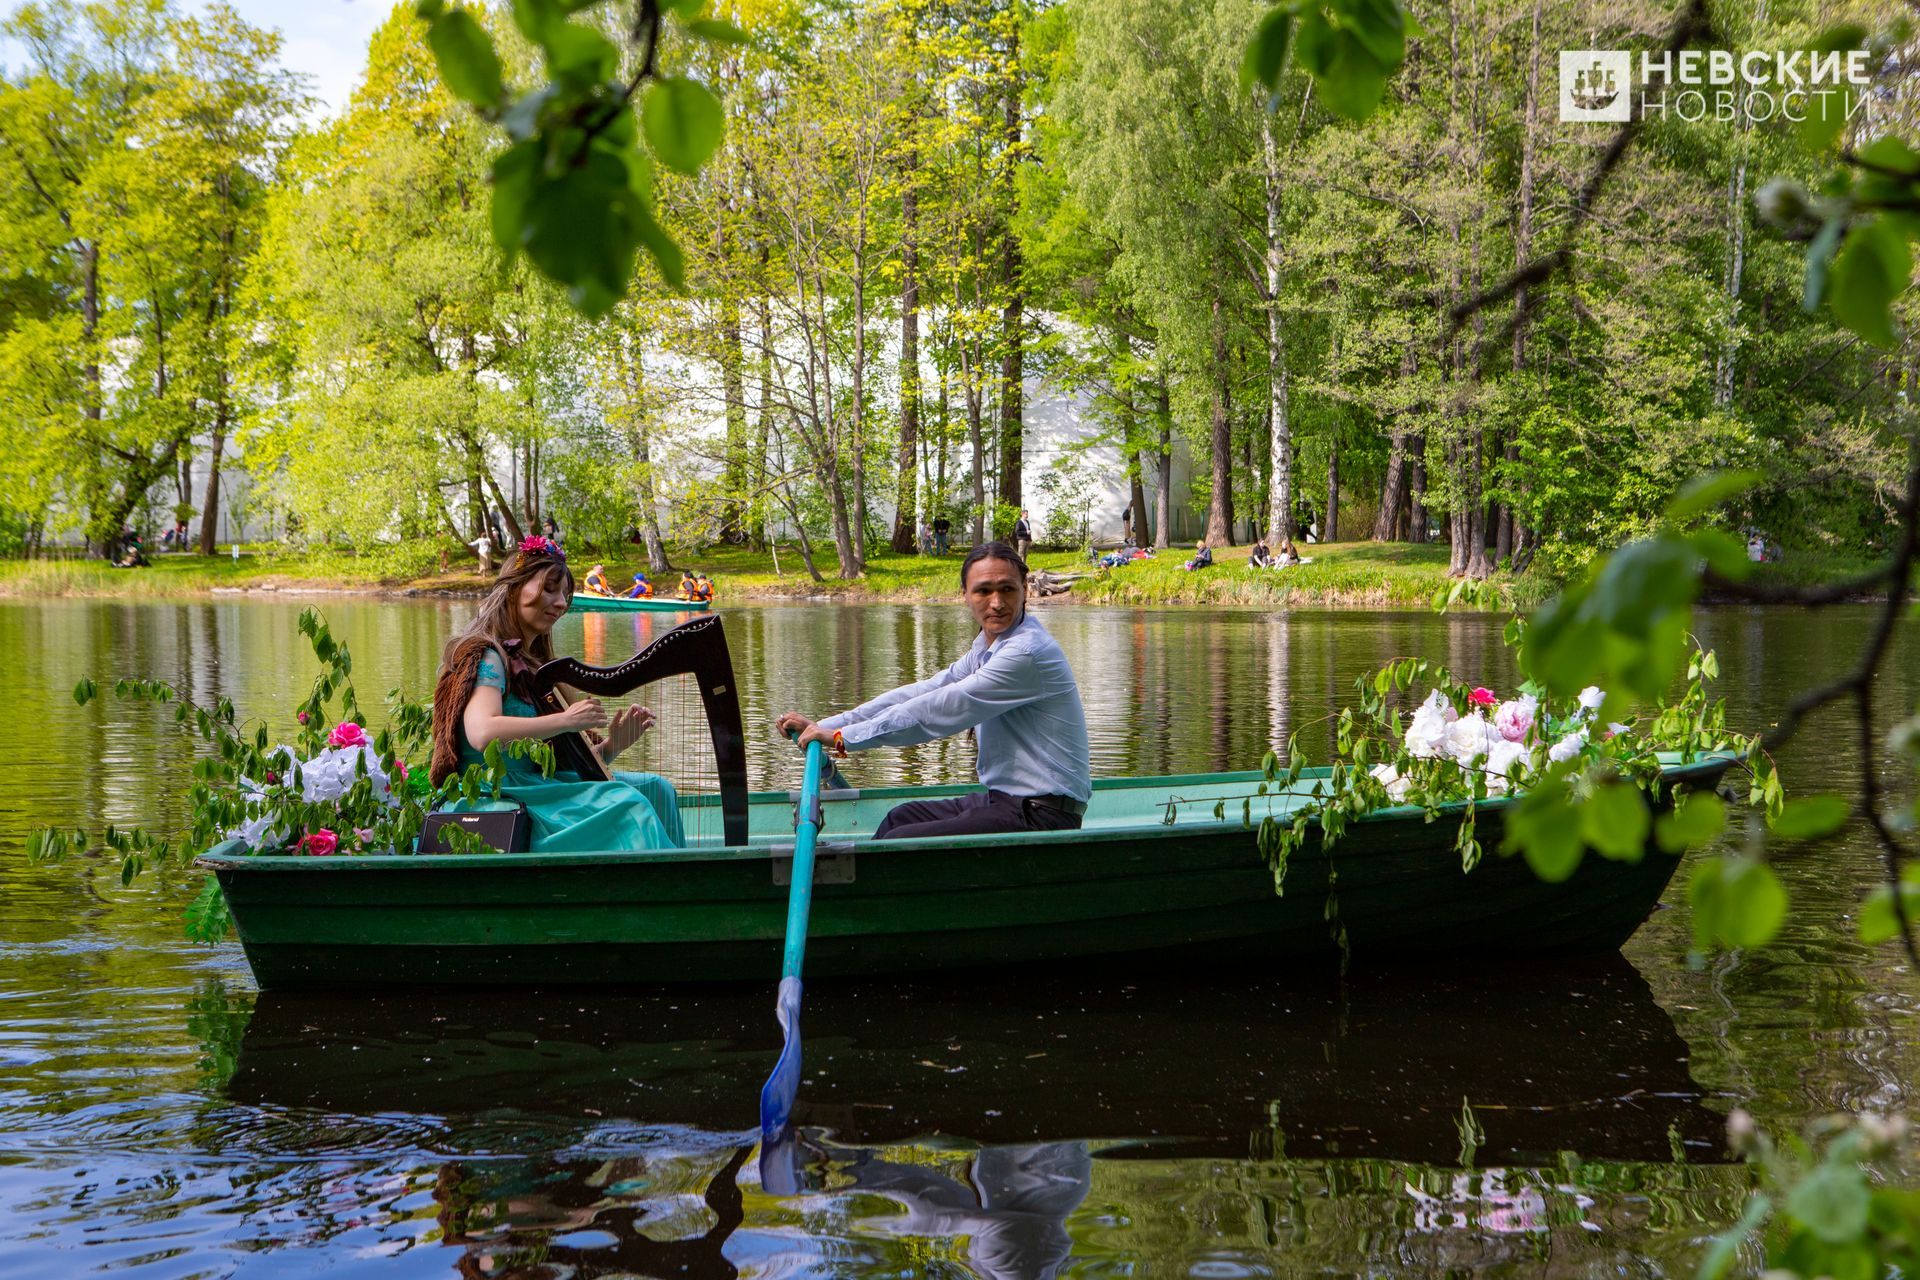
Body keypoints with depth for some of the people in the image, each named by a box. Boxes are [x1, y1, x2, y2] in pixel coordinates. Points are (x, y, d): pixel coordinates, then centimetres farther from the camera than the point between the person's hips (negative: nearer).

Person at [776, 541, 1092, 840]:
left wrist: (843, 737, -13)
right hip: (1003, 799, 10)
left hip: (1041, 815, -10)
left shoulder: (1028, 652, -19)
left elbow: (939, 711, -19)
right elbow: (921, 693, 11)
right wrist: (825, 726, 5)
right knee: (901, 818, 23)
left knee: (897, 845, -14)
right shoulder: (987, 646, 13)